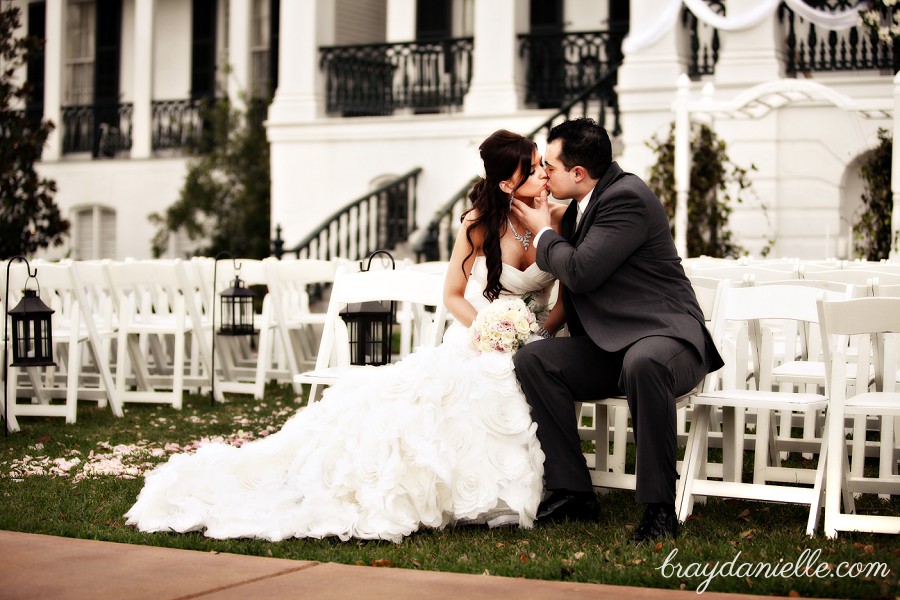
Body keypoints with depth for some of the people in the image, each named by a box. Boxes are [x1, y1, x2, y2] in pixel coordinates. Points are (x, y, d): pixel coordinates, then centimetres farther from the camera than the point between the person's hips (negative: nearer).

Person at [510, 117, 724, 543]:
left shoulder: (627, 197, -15)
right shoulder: (582, 204, 13)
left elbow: (581, 272, -21)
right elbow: (568, 276, 28)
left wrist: (543, 232, -4)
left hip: (665, 337, -9)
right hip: (611, 348, 9)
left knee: (642, 363, -41)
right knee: (532, 360, -11)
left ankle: (659, 507, -32)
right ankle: (572, 491, -10)